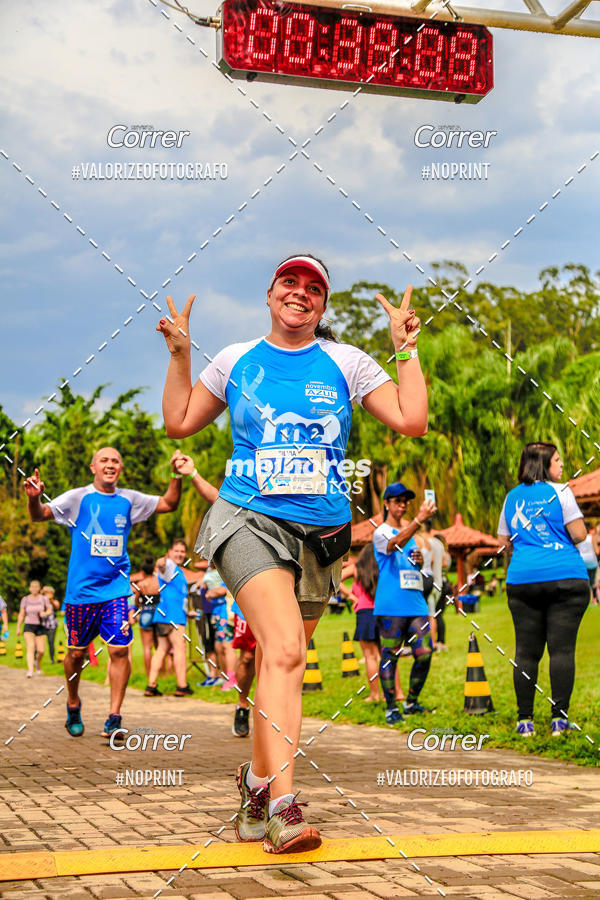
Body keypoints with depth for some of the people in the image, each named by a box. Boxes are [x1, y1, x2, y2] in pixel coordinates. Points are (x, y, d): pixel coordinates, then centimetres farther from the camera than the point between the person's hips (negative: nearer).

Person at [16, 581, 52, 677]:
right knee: (30, 647, -18)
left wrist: (45, 613, -16)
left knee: (41, 651, -1)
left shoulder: (43, 599, -2)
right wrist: (18, 627, 5)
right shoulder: (25, 599, 1)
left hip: (40, 627, 1)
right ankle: (30, 670, -24)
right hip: (29, 626, -1)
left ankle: (37, 662, 33)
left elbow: (49, 609, 7)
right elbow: (21, 614, 7)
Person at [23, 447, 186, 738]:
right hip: (81, 589, -1)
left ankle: (114, 718, -2)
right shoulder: (78, 498, 0)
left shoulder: (129, 500, 8)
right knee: (77, 652, 7)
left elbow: (169, 504, 15)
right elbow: (39, 515, -7)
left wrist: (176, 475, -1)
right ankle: (73, 704, 32)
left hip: (116, 588, 1)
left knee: (120, 649, -9)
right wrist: (34, 498, -29)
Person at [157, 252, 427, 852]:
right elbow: (179, 423, 16)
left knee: (280, 658, 7)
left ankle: (257, 779, 29)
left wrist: (406, 350, 0)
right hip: (249, 521, -2)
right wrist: (179, 356, 9)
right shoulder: (236, 360, 11)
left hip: (320, 533, 2)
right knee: (285, 651, -22)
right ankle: (282, 805, -26)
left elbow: (412, 421, 2)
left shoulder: (345, 363, 8)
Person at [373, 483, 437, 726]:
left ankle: (411, 702, 16)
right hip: (390, 606, -6)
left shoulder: (409, 532, 20)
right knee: (389, 657, -3)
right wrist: (419, 519, -38)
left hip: (416, 604, 6)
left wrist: (420, 558, 8)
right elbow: (395, 544, -26)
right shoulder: (381, 533, -1)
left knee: (424, 654, 0)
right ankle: (391, 708, 5)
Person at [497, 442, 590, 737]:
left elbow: (504, 541, 19)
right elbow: (579, 535, -6)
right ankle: (559, 718, -4)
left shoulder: (512, 496, 14)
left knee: (526, 651, 5)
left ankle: (525, 720, 4)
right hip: (565, 577, -4)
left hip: (521, 580, 4)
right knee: (562, 649, -2)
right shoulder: (559, 492, -2)